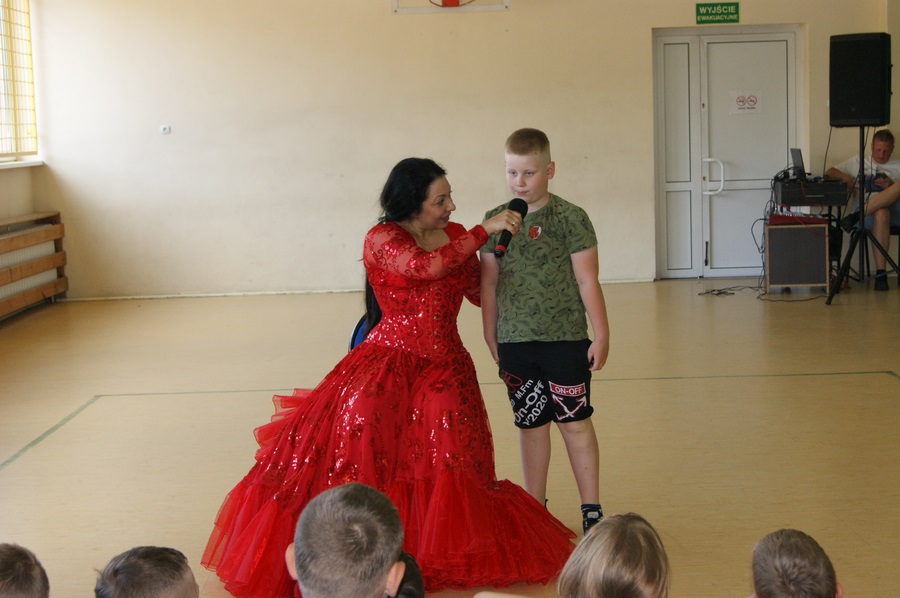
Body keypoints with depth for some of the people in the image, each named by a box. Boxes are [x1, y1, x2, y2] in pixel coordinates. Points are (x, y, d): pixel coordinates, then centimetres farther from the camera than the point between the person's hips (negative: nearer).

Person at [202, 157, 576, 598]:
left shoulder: (456, 236, 11)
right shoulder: (382, 240, -5)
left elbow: (481, 293, 15)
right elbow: (426, 267, -24)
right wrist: (483, 231, -21)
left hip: (445, 367, 4)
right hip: (390, 361, -4)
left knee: (445, 456, -8)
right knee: (362, 413, -26)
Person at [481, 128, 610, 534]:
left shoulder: (570, 218, -6)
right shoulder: (495, 221, 4)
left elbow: (586, 280, -4)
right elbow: (489, 282, 10)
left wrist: (601, 333, -5)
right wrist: (490, 336, 12)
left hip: (565, 338, -3)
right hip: (514, 342, 3)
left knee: (575, 422, 2)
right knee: (530, 425, 11)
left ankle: (591, 510, 12)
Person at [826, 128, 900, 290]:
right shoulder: (858, 162, 26)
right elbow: (829, 172, 21)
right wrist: (845, 177, 1)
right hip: (864, 209, -1)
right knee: (881, 214, -41)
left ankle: (855, 216, -42)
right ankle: (880, 273, -47)